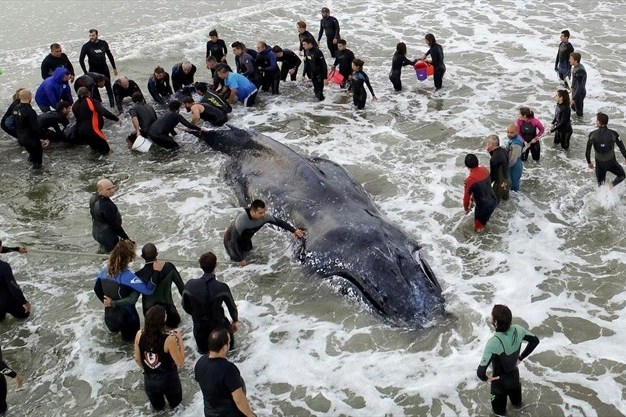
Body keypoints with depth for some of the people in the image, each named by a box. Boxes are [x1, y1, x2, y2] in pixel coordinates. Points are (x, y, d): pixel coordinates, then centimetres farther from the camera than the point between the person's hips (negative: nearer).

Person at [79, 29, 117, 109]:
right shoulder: (86, 46, -10)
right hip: (93, 71, -3)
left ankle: (112, 105, 22)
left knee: (109, 88, 11)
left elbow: (109, 55, 10)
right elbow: (81, 60, -6)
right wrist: (86, 72, -11)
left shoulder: (103, 43, -2)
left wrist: (114, 68, 12)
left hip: (104, 69, 3)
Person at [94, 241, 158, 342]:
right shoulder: (127, 276, -34)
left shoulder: (105, 270, -13)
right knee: (130, 336, 22)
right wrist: (156, 272, -31)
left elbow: (97, 289, 3)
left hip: (109, 315, 6)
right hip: (127, 317, -6)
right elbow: (148, 290, -36)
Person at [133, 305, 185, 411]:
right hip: (168, 379, -3)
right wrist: (180, 340, -14)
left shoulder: (139, 335, -17)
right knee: (175, 403, 27)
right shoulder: (169, 340, -30)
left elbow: (137, 359, -3)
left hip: (149, 380, 3)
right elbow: (180, 363, -19)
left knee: (157, 406, 30)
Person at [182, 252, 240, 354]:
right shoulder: (222, 287, -26)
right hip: (218, 325, -3)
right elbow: (232, 306, -8)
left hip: (200, 329, 3)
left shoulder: (190, 285, -19)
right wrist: (235, 321, 13)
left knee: (203, 349, 34)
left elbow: (186, 306, -3)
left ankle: (205, 346, 19)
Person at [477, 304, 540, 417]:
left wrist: (485, 378, -21)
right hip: (514, 373, 5)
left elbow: (480, 371, -45)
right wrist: (521, 357, 4)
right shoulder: (518, 330, -27)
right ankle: (517, 403, 69)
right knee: (514, 389, 38)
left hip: (500, 379, -5)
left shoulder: (494, 343, -44)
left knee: (499, 400, 27)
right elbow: (535, 340, -6)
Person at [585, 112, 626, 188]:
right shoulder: (613, 134, -14)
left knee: (600, 183, 25)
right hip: (611, 163, -1)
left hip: (599, 164, 1)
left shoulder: (592, 135, -13)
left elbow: (587, 152, -7)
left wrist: (589, 162, 11)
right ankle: (612, 184, -4)